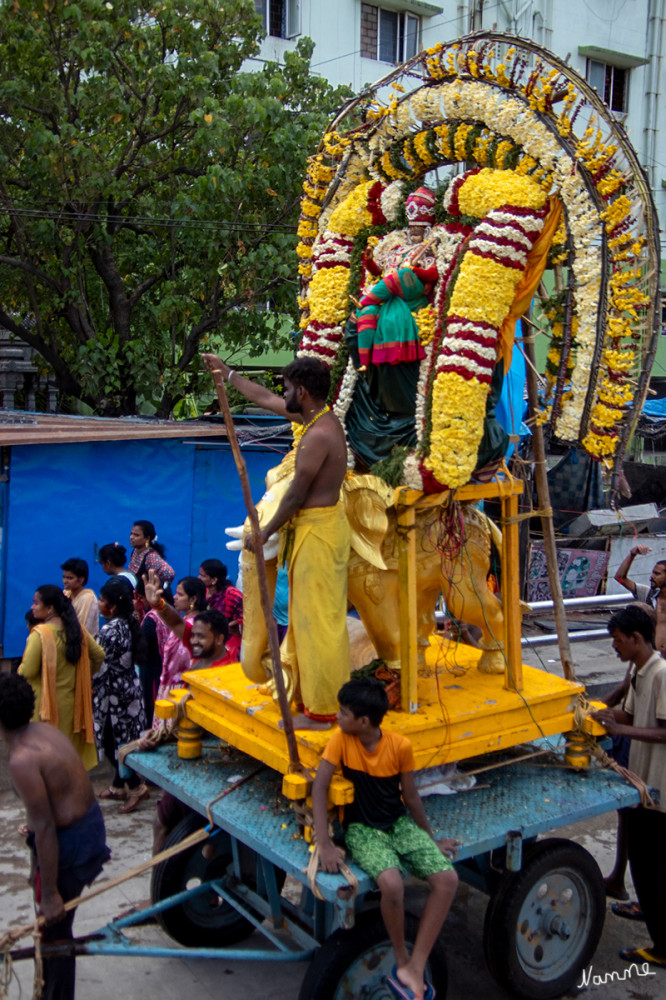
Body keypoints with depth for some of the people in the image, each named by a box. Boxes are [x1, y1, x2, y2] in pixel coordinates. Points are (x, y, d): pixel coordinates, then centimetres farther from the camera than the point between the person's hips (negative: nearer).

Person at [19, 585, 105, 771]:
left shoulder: (39, 634, -20)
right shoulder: (76, 629, 0)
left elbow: (27, 672, -19)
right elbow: (99, 655, 8)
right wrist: (84, 675, 19)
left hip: (45, 704, -6)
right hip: (71, 703, 6)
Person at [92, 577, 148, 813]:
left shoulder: (110, 630, -22)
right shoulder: (128, 623, 4)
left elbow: (103, 665, -19)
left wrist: (89, 686, -4)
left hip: (113, 692, -9)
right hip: (128, 686, 9)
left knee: (112, 741, 2)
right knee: (120, 740, 18)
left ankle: (136, 786, 5)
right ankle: (118, 785, 29)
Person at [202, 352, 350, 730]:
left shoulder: (318, 435, -21)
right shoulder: (320, 418, 9)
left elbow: (297, 494, -17)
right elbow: (264, 398, 22)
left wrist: (266, 532, -6)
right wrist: (226, 372, 29)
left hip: (318, 530, -11)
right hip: (316, 526, 11)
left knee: (318, 618, -5)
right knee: (307, 616, 17)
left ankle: (321, 711, 2)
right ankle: (311, 694, 29)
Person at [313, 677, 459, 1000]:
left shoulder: (400, 746, -10)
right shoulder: (341, 739, -12)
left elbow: (410, 796, 2)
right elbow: (319, 786, -14)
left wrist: (431, 841, 11)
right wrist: (324, 844, -22)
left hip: (399, 824, 2)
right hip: (362, 829, -2)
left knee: (447, 879, -19)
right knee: (392, 883, -31)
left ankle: (413, 970, -13)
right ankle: (401, 960, -4)